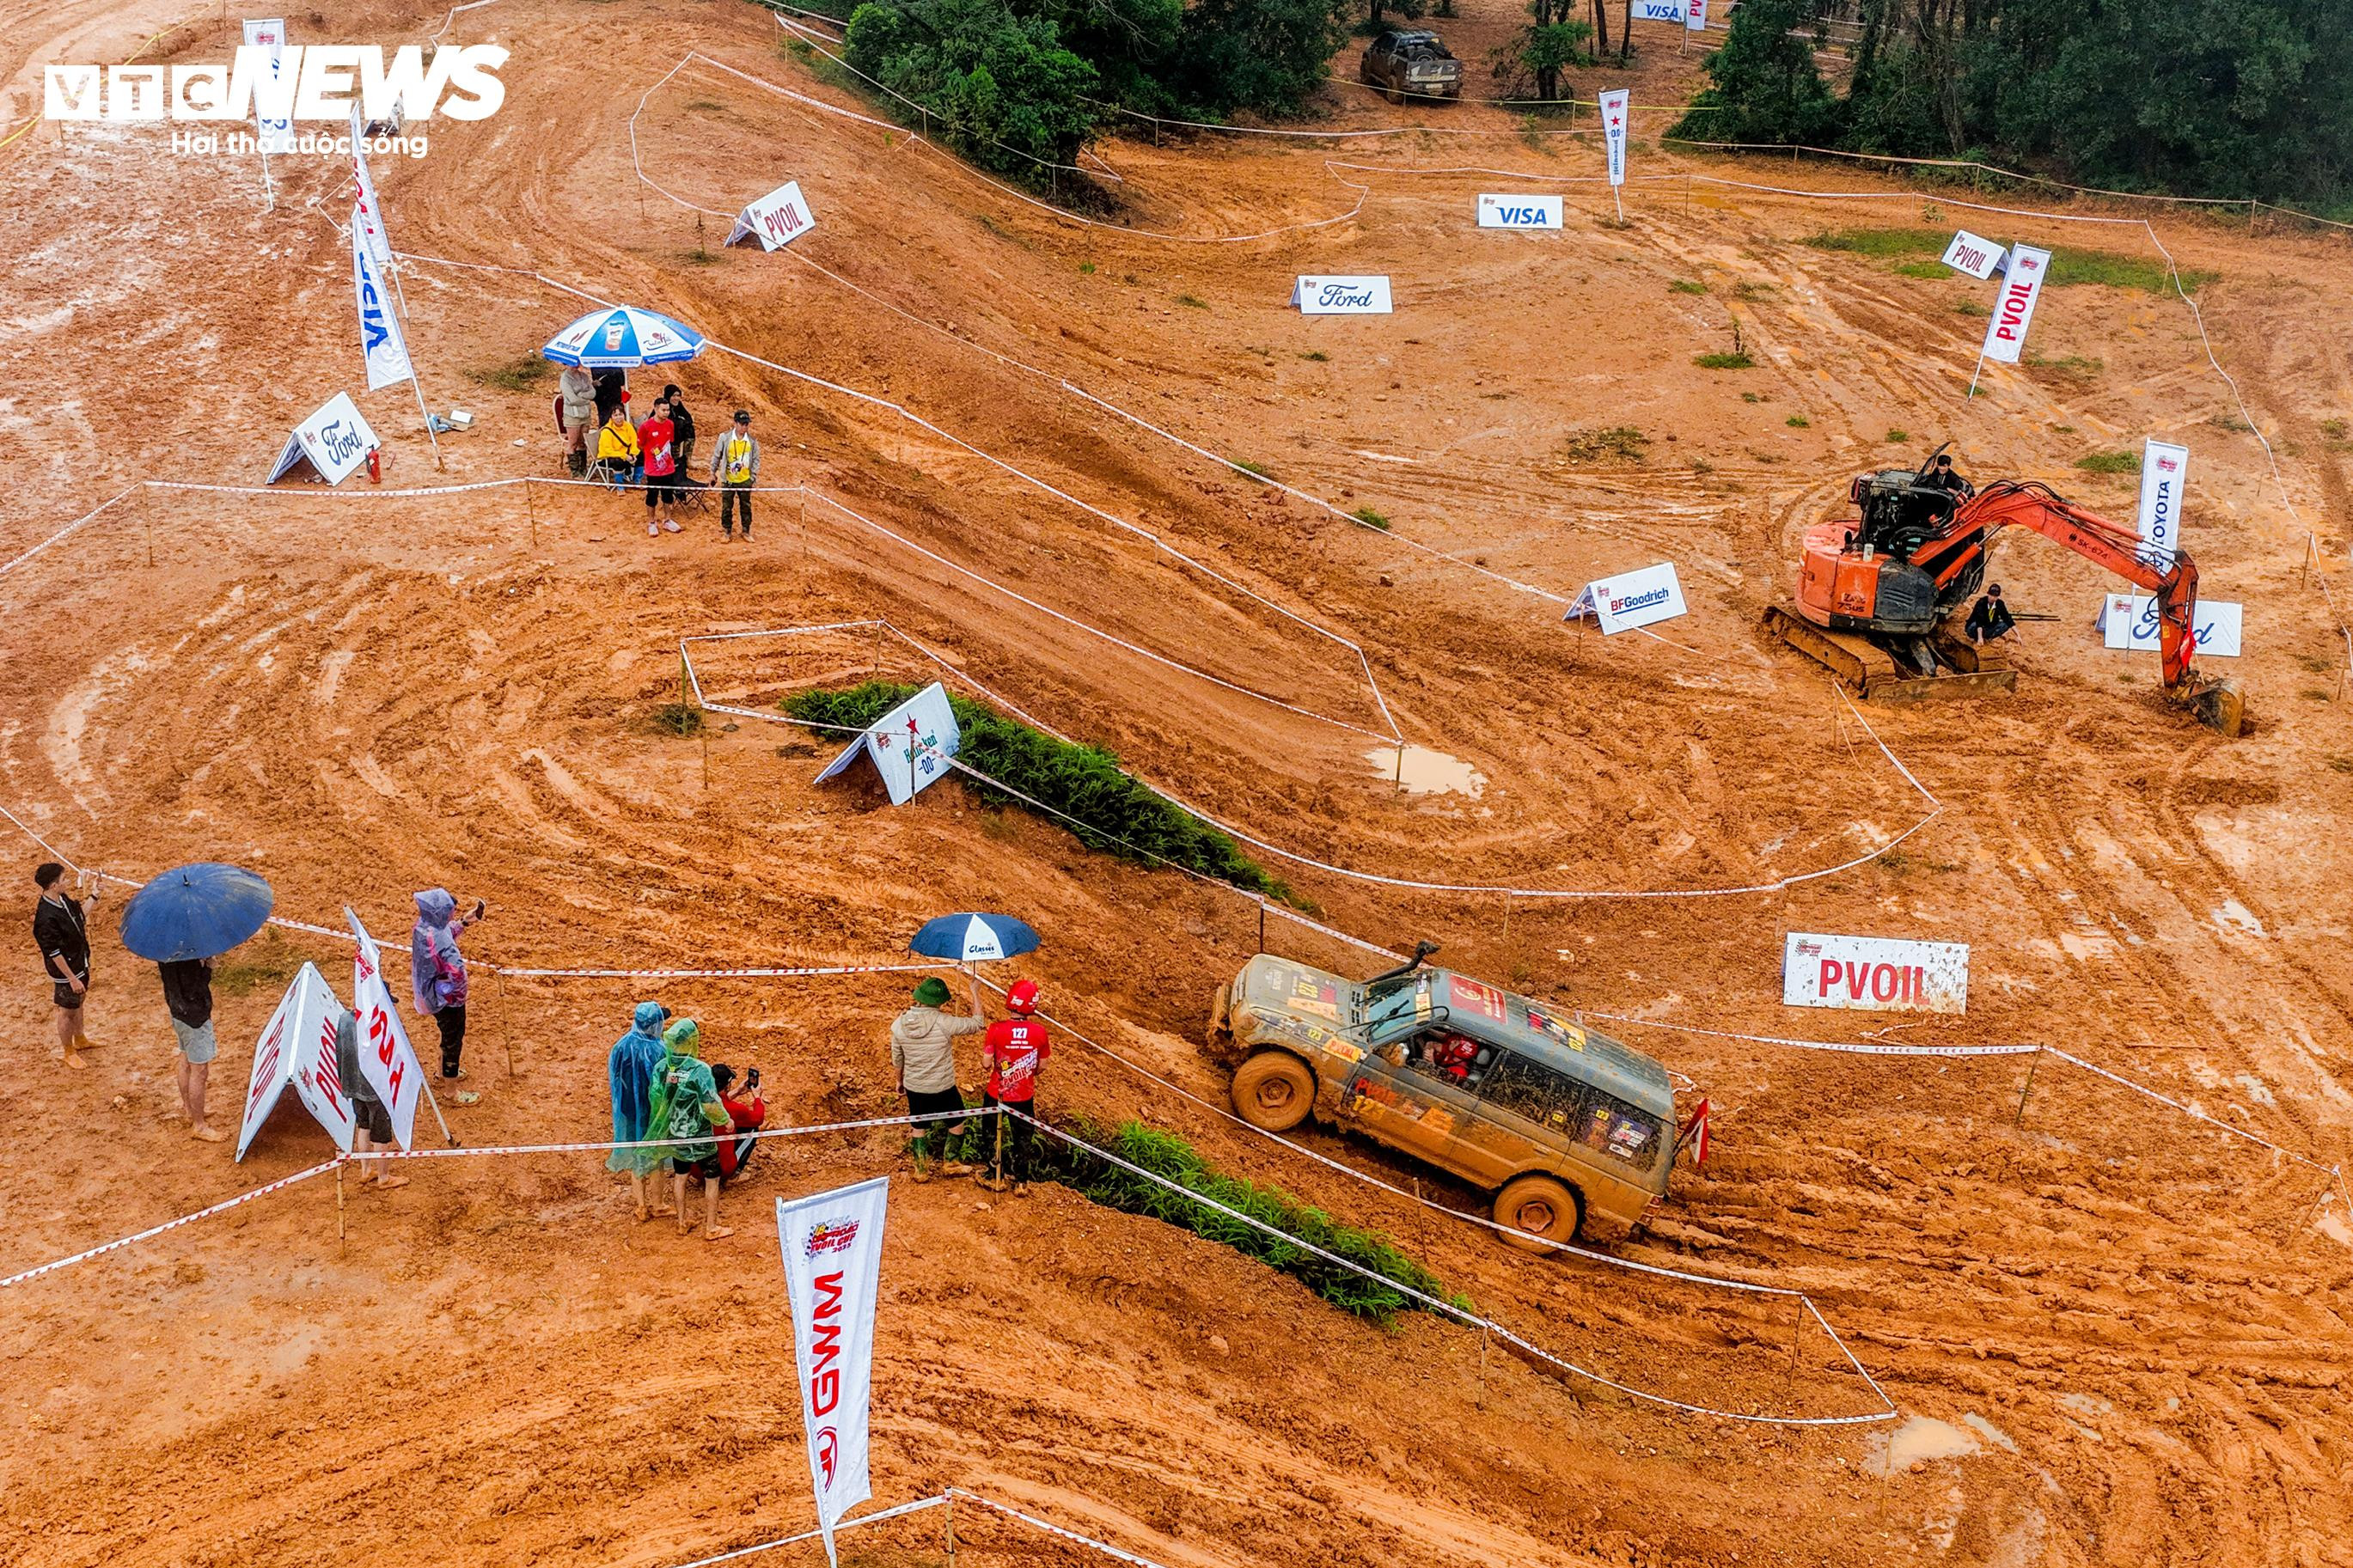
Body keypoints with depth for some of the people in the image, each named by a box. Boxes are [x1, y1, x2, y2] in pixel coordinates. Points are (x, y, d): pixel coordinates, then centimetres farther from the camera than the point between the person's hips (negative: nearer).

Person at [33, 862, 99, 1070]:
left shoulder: (63, 899, -7)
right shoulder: (46, 918, -33)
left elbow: (80, 916, 13)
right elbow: (54, 954, -27)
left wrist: (93, 895, 2)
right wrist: (72, 979, -22)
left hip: (80, 963, 9)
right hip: (66, 972, -8)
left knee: (78, 1003, 27)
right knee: (67, 1011, 12)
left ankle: (80, 1040, 49)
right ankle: (67, 1052, 31)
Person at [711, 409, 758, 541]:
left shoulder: (752, 441, -4)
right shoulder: (725, 438, -8)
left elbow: (756, 460, 5)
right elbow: (716, 456, 2)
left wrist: (754, 476, 0)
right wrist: (713, 473, 6)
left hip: (745, 481, 1)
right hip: (728, 480, -1)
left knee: (746, 507, 10)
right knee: (727, 507, 8)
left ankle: (746, 531, 23)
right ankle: (727, 531, 21)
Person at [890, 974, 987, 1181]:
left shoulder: (899, 1024, -11)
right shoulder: (943, 1022, -26)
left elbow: (897, 1060, 2)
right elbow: (977, 1023, -14)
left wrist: (900, 1081, 19)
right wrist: (975, 993, -4)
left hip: (914, 1088, 4)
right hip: (943, 1088, -4)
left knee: (919, 1128, 21)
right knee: (956, 1123, 21)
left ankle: (921, 1171, 31)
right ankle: (950, 1163, 32)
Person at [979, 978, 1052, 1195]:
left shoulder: (996, 1029, -22)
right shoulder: (1039, 1031, -17)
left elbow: (986, 1063, -16)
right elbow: (1042, 1065, -5)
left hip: (997, 1094, -1)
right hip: (1025, 1096, 1)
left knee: (995, 1136, 21)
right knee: (1022, 1139, 20)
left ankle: (996, 1178, 33)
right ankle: (1021, 1183, 30)